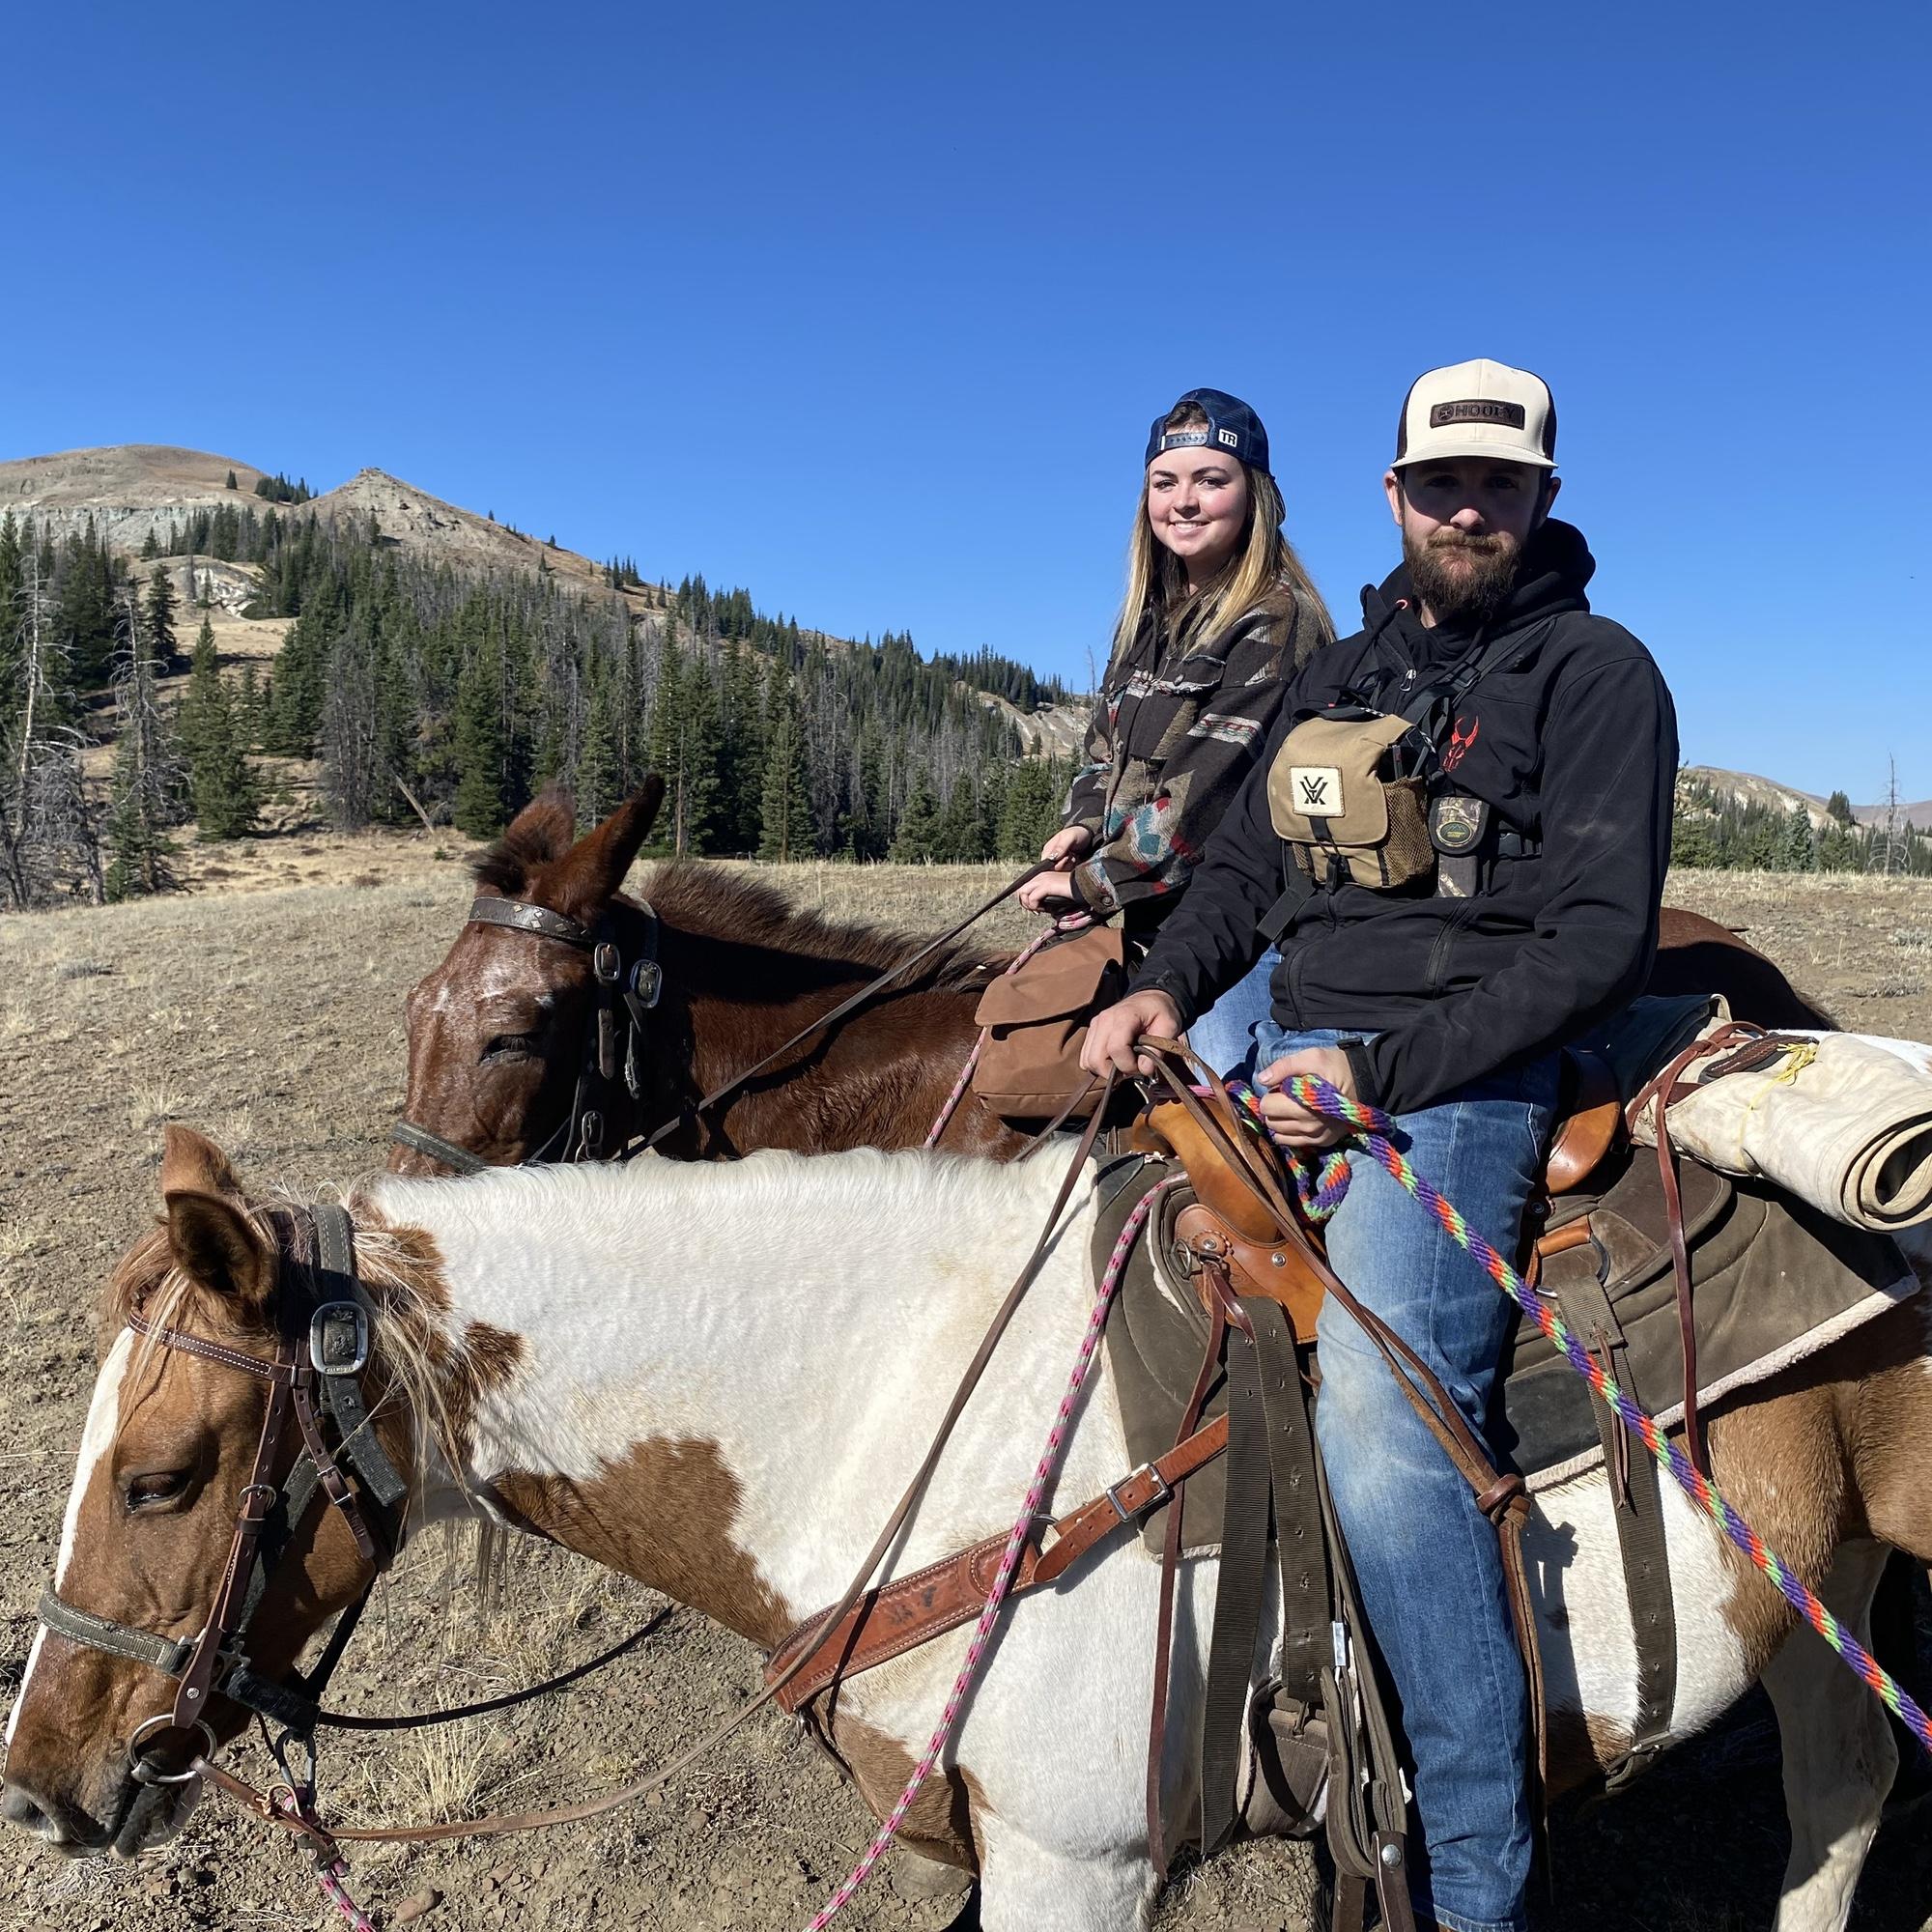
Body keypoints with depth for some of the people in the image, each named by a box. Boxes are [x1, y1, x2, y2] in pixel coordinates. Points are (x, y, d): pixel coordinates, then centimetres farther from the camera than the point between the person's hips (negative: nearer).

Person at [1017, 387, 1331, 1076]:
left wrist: (1092, 882, -12)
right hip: (1152, 917, 8)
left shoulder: (1279, 620, -11)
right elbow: (1106, 749, 22)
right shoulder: (1149, 617, 15)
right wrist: (1082, 826, 1)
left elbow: (1206, 790, -17)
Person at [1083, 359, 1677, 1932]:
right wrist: (1168, 987, -2)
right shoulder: (1345, 674, 19)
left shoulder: (1596, 671, 0)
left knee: (1381, 1417, -25)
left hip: (1463, 1074, -7)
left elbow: (1601, 937, -10)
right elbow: (1245, 864, 20)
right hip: (1296, 1045, 7)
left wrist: (1382, 1072, -18)